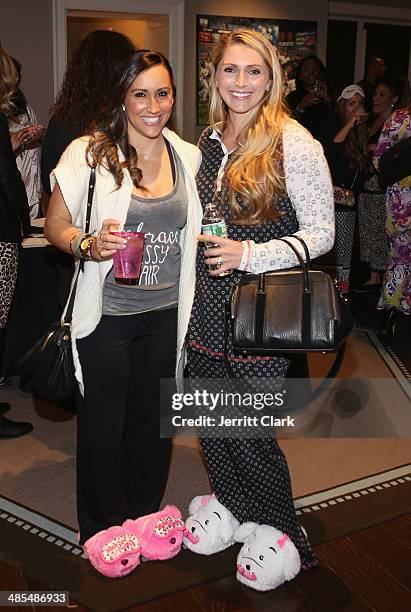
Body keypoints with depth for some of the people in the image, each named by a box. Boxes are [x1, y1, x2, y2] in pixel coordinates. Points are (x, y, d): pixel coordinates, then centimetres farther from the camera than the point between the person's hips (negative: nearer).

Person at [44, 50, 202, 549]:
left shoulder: (189, 156, 3)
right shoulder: (88, 153, -9)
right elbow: (55, 225, -5)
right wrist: (88, 245, -23)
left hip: (166, 312, 4)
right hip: (106, 313, -3)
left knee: (153, 421, 17)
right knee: (103, 424, 10)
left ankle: (144, 520, 40)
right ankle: (100, 532, 33)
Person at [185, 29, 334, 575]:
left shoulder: (294, 143, -11)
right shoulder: (209, 139, 9)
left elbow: (321, 234, -11)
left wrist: (249, 255, -21)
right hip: (207, 310, 7)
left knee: (248, 437, 1)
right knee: (213, 431, 16)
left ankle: (284, 541, 27)